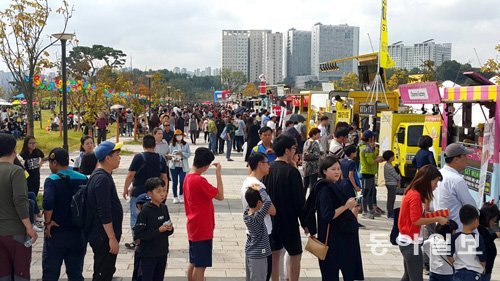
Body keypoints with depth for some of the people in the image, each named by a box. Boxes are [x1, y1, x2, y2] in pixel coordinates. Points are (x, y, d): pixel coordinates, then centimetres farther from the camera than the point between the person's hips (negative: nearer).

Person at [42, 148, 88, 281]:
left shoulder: (52, 180, -12)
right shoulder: (83, 179, 0)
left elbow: (47, 203, -27)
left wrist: (48, 222, -13)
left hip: (56, 233, -4)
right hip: (78, 233, 4)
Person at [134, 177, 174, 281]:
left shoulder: (164, 208, 3)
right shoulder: (145, 211, -16)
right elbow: (138, 234, -20)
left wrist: (170, 229, -9)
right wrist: (158, 231, -22)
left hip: (162, 253, 6)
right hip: (148, 255, -6)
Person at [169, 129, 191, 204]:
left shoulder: (186, 145, 5)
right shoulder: (172, 145, 4)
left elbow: (189, 154, 0)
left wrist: (182, 153, -15)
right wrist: (173, 159, -18)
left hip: (183, 166, 0)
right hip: (174, 165, 0)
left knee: (182, 181, -4)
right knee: (174, 182, 4)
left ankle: (181, 196, 13)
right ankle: (175, 197, 13)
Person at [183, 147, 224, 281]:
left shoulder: (188, 177, 6)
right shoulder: (199, 181, -22)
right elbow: (220, 196, -18)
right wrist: (218, 174, -16)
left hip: (193, 227, 9)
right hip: (202, 229, -9)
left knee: (193, 262, 17)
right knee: (200, 265, -1)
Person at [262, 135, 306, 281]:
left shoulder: (268, 169, 0)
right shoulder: (291, 171, -18)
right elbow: (300, 200, -15)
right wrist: (305, 222, -5)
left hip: (271, 219, 6)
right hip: (288, 220, -6)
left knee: (275, 254, 15)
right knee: (295, 255, 8)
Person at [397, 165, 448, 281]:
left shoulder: (412, 192, 10)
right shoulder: (415, 195, -19)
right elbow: (416, 220, -21)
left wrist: (433, 215, 3)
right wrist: (437, 219, -16)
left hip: (406, 240, 10)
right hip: (411, 242, -10)